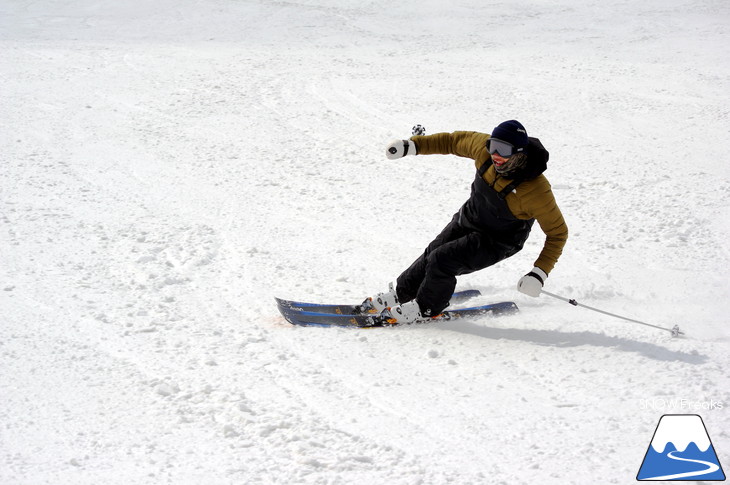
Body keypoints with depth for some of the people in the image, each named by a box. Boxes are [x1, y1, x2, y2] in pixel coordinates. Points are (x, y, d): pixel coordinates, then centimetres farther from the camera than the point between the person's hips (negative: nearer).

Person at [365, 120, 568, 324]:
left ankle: (425, 309, 13)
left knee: (441, 261, -14)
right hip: (469, 217, 6)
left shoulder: (536, 190, -36)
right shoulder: (485, 147, -24)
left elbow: (557, 232, -25)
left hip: (497, 242, -6)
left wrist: (540, 274, -31)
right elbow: (454, 141, -4)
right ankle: (400, 293, 39)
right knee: (431, 254, 12)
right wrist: (412, 145, -6)